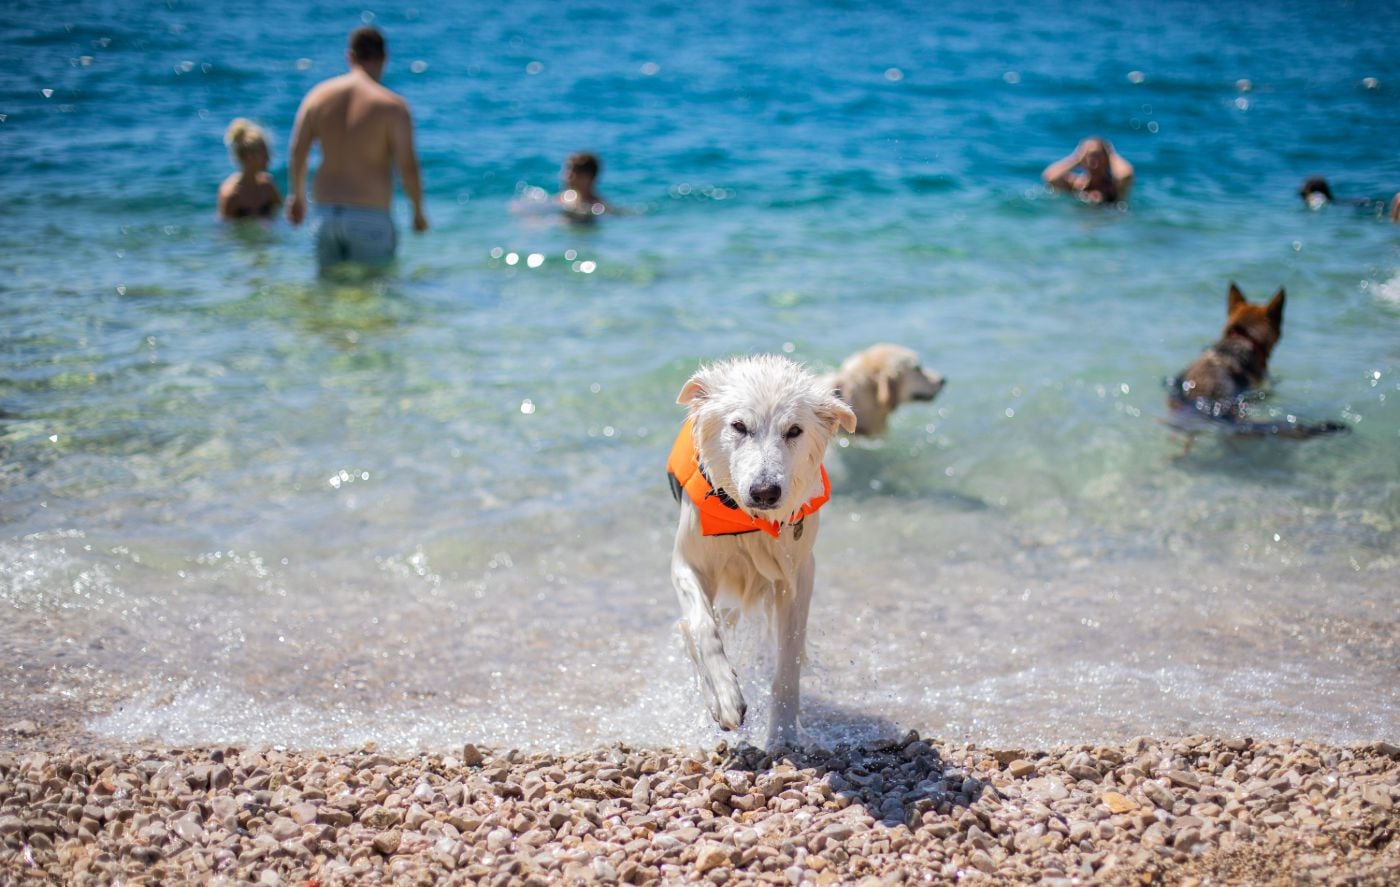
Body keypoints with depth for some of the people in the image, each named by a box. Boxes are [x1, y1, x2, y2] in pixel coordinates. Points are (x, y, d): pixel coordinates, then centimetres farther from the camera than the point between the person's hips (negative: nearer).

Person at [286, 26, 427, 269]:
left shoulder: (319, 94, 6)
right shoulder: (393, 105, -7)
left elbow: (297, 153, 7)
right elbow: (407, 166, -10)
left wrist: (297, 196, 22)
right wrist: (418, 212, 4)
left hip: (326, 213, 4)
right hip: (370, 218, -4)